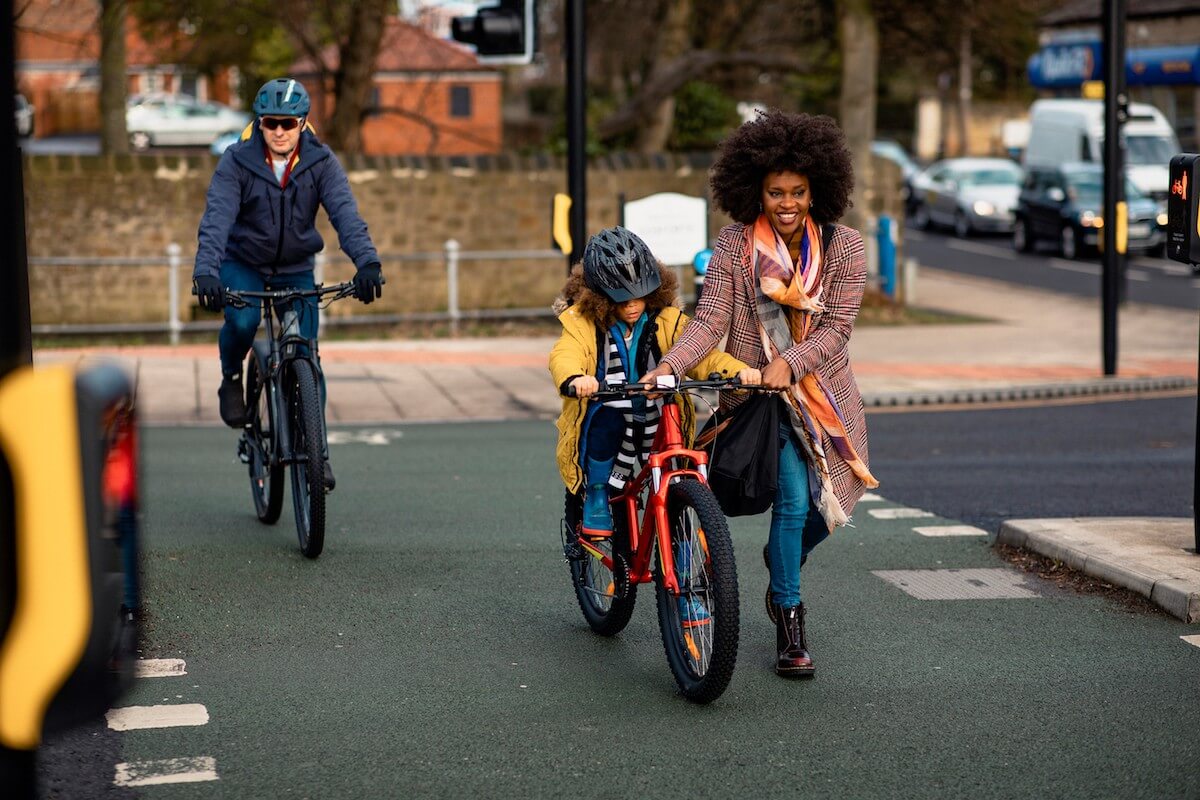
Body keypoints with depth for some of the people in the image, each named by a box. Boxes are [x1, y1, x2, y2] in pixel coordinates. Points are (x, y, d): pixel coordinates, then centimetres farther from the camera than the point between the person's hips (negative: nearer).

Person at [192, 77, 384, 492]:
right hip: (243, 263, -1)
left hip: (296, 269, 1)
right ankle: (231, 379, 1)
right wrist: (206, 271, -44)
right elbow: (216, 218, -27)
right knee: (242, 321, -32)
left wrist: (367, 261, -43)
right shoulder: (237, 162, -17)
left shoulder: (321, 163, -14)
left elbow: (345, 214, -25)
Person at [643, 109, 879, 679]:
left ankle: (781, 559, 44)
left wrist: (789, 363, -29)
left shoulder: (843, 247, -8)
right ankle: (789, 622, -1)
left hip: (823, 392, 3)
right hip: (758, 394, -3)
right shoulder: (734, 245, -10)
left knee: (827, 505, 9)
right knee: (793, 498, -17)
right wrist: (668, 366, -32)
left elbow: (836, 328, -13)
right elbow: (710, 320, -16)